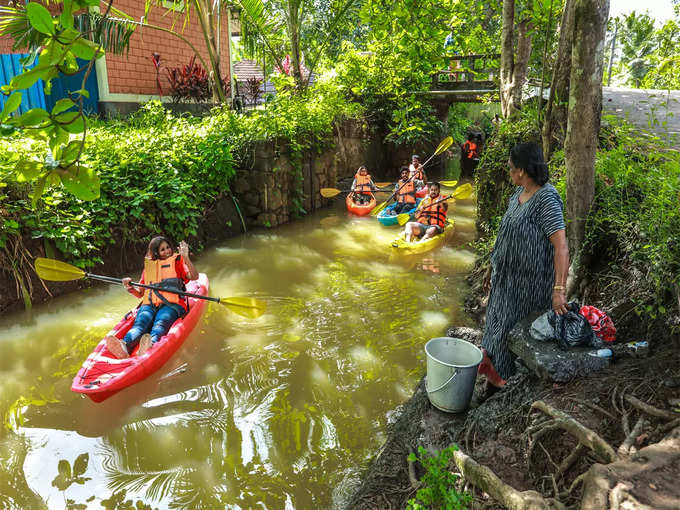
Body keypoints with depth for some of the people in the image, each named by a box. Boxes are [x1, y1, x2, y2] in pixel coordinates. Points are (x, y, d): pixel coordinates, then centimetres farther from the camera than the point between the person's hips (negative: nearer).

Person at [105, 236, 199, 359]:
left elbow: (194, 277, 1)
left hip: (171, 304, -2)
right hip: (149, 304, 3)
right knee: (140, 323, -30)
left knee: (160, 324, -34)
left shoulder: (177, 261, 20)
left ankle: (151, 344, -65)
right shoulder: (148, 266, 28)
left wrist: (186, 257, -10)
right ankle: (124, 346, -59)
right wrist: (130, 288, 6)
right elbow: (140, 294, 28)